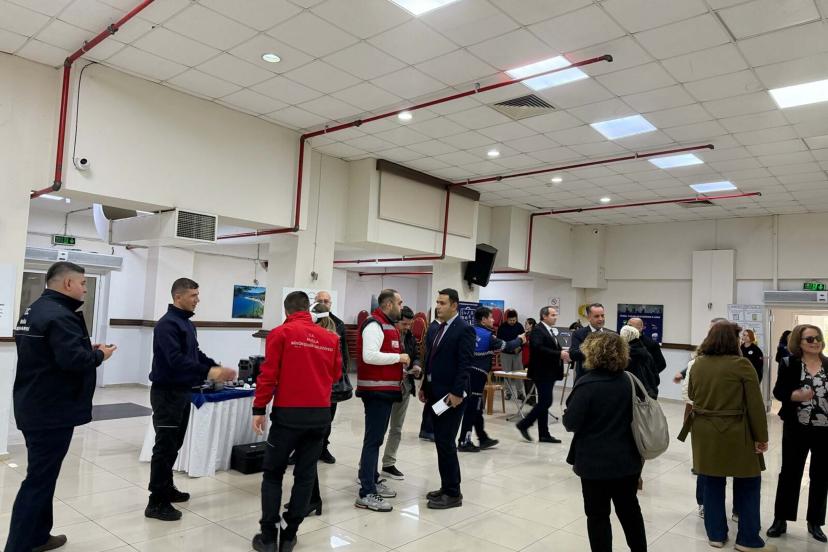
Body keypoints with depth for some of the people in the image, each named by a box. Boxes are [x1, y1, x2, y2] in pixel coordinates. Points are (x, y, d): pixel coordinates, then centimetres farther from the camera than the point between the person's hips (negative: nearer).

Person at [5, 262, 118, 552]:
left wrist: (87, 348, 6)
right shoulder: (58, 316, -21)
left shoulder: (33, 310, 13)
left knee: (42, 474, 19)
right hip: (51, 411, -11)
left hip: (34, 407, 11)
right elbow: (73, 360, -30)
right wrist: (99, 355, -12)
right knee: (39, 479, -2)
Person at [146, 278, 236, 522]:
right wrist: (209, 372, -34)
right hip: (166, 393, -9)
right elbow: (176, 360, -28)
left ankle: (166, 488, 30)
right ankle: (156, 502, 4)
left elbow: (196, 354, 16)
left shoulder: (187, 324, 12)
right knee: (164, 447, -4)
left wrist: (217, 367, 1)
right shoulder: (167, 324, -18)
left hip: (182, 392, 9)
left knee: (174, 445, 17)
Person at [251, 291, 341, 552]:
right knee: (305, 475, 12)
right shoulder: (330, 337, 5)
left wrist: (259, 409, -2)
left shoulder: (281, 333, -4)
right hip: (320, 413, 3)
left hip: (289, 413, -3)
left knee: (273, 474, 12)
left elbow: (269, 374, -8)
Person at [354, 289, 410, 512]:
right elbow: (370, 356, -28)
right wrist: (399, 357, -20)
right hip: (376, 390, -10)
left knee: (376, 437, 17)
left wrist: (401, 366, 9)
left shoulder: (389, 325, 16)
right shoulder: (374, 325, -16)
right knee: (373, 439, -7)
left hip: (385, 389, 10)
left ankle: (372, 480, 29)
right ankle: (366, 494, -3)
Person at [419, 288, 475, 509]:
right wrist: (424, 386, 12)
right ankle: (446, 487, 24)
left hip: (451, 395, -8)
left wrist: (457, 393, -20)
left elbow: (465, 364, -16)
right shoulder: (434, 329, 12)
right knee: (441, 441, 13)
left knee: (446, 442, -5)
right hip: (435, 393, 8)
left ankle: (453, 493, 7)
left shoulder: (464, 330, -12)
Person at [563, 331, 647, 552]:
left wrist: (566, 414, 1)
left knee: (597, 515, 9)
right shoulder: (627, 381, 0)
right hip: (626, 459, 6)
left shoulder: (587, 384, -20)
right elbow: (635, 415, 12)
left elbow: (571, 423, -19)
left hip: (596, 461, -6)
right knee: (630, 509, 22)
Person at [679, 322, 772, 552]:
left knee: (712, 484, 12)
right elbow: (755, 405, -11)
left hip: (704, 433, 4)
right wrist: (761, 436, -3)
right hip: (735, 434, -4)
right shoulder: (741, 365, -13)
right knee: (747, 484, 11)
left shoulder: (698, 364, 1)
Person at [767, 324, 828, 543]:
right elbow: (778, 392, -4)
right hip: (796, 429, -2)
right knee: (789, 473, 6)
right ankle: (780, 519, 18)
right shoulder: (789, 364, -4)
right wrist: (796, 395, -21)